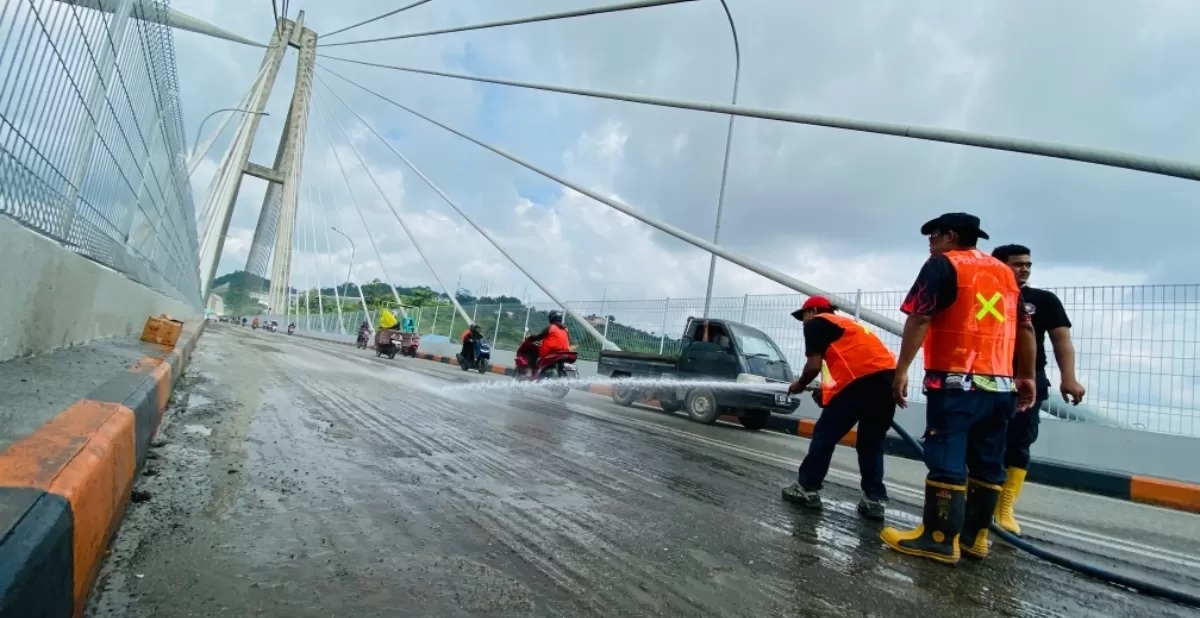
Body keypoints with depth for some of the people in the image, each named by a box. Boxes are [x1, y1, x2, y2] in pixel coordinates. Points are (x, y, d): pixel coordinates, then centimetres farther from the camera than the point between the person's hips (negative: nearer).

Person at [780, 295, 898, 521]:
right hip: (888, 378, 8)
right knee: (871, 442, 17)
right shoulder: (847, 324, 33)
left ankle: (806, 488, 11)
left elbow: (814, 366, 1)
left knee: (825, 434, 5)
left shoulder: (816, 323, 11)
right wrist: (827, 391, 26)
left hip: (863, 380, -7)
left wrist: (799, 385, 18)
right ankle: (875, 499, 14)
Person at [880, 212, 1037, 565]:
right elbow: (1025, 328, 19)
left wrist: (901, 371, -13)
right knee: (987, 464, 11)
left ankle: (940, 539, -1)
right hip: (1000, 385, 8)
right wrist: (1027, 376, 25)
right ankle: (975, 536, 20)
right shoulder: (1004, 273, 19)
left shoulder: (943, 265, -3)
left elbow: (919, 320, -14)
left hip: (956, 382, -8)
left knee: (946, 461, -5)